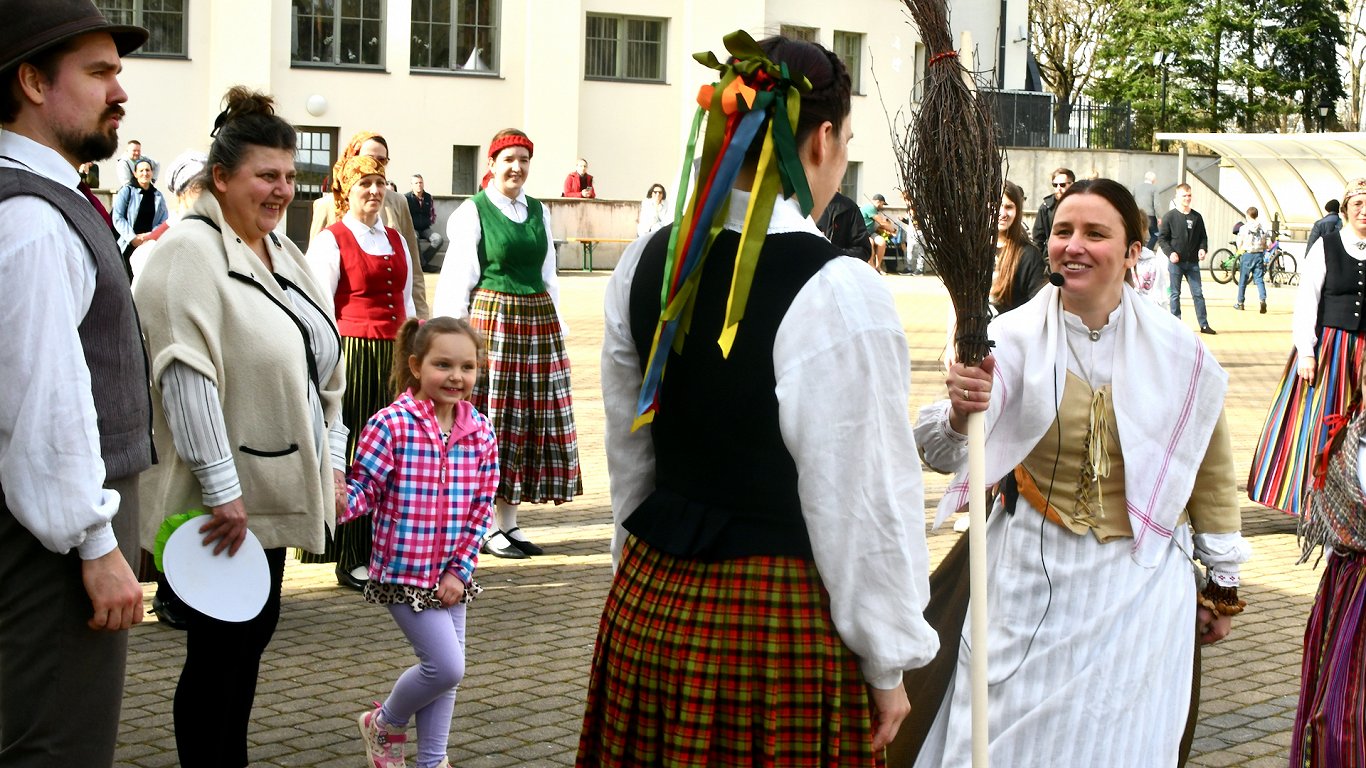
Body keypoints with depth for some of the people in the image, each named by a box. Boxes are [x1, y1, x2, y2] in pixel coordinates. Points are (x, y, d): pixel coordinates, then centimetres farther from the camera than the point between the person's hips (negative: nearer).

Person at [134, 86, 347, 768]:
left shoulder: (283, 254, 14)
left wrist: (332, 461, 12)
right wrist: (221, 487, -24)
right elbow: (186, 376, -22)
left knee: (254, 635, 16)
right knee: (219, 650, -1)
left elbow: (324, 370, 18)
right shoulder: (190, 252, -14)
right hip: (225, 503, -9)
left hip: (275, 493, 9)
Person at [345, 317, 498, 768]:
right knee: (446, 667, -7)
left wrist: (460, 569, -2)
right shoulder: (391, 424, -14)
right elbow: (364, 489, -11)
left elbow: (482, 508, 3)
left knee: (444, 671, 12)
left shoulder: (479, 432, 0)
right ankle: (385, 723, 20)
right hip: (404, 572, -6)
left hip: (451, 576, 6)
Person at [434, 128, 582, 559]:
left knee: (532, 419, 6)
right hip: (492, 319, -6)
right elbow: (458, 281, -4)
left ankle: (509, 522, 15)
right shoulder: (473, 212, -2)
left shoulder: (539, 212, 13)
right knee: (493, 419, -2)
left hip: (540, 321, 6)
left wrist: (557, 325, 13)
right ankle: (488, 528, 6)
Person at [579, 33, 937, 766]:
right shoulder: (838, 291, -17)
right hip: (781, 614, -6)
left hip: (649, 600, 6)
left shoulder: (644, 264, 2)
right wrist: (886, 663, -4)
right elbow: (862, 493, -13)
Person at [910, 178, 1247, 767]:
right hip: (1032, 578, 0)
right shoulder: (1014, 339, -9)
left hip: (1137, 583, 1)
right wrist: (958, 414, -44)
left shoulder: (1179, 353, -5)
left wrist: (1221, 584, 12)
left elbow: (1212, 473, 7)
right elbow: (944, 453, -22)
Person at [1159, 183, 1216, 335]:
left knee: (1198, 293, 2)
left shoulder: (1197, 217, 8)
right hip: (1176, 262, -2)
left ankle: (1204, 324, 5)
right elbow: (1162, 238, -1)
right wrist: (1170, 253, -14)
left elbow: (1203, 236, 15)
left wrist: (1202, 249, -4)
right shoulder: (1169, 216, -1)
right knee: (1175, 294, 3)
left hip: (1192, 262, 2)